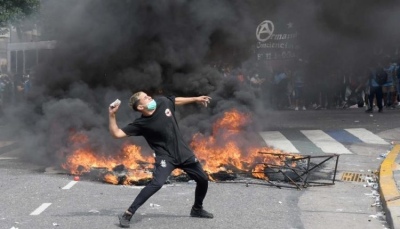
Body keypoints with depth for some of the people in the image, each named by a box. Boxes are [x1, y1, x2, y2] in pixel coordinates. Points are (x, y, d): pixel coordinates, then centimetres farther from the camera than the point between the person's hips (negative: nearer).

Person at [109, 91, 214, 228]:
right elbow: (116, 134, -22)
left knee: (203, 180, 15)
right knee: (157, 183, -30)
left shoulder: (162, 102, -7)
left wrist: (196, 99, 24)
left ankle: (197, 209, 41)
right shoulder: (141, 124, -17)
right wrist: (112, 115, -32)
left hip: (183, 152, 6)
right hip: (165, 157, -6)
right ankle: (128, 214, -24)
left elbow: (177, 100, 16)